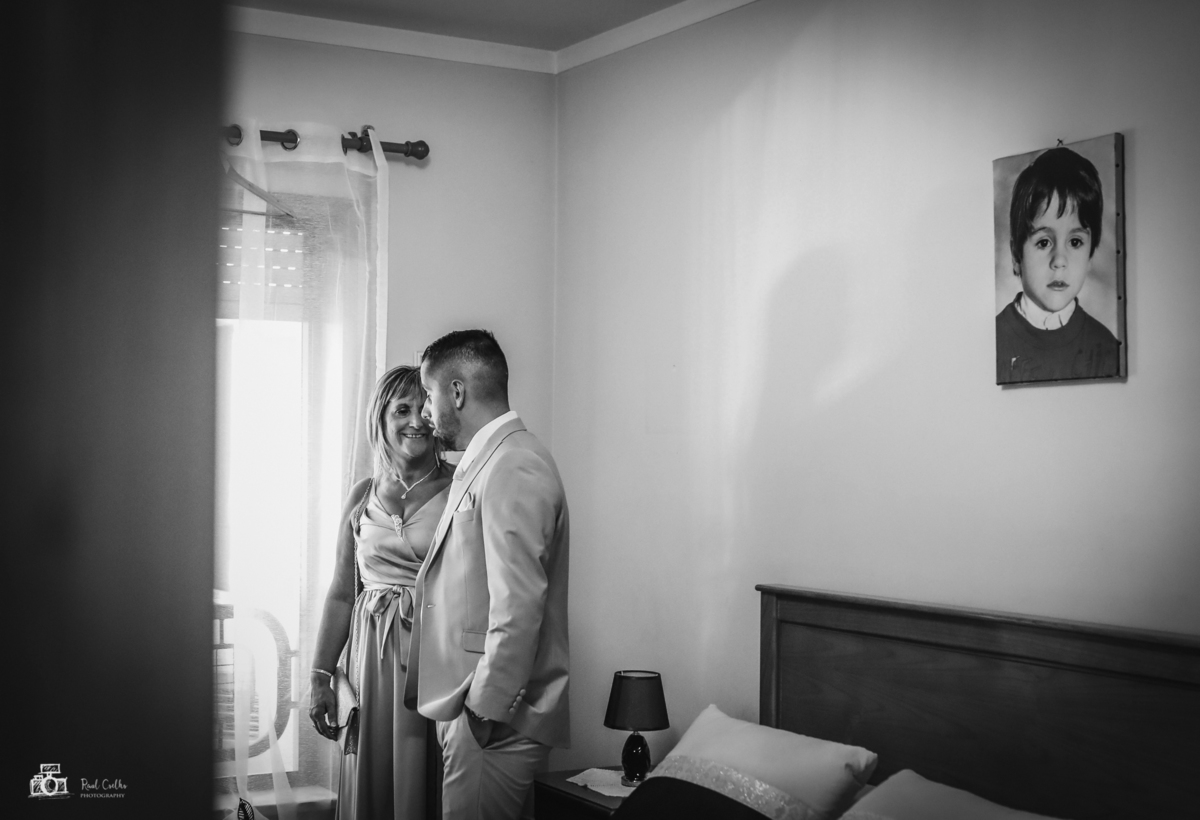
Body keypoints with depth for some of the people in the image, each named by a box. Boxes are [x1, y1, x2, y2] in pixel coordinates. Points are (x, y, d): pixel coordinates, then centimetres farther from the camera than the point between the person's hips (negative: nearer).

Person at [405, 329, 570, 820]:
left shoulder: (512, 469, -17)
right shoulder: (486, 463, 16)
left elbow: (518, 609, -23)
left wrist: (484, 710, -18)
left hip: (497, 722, -10)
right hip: (473, 708, 10)